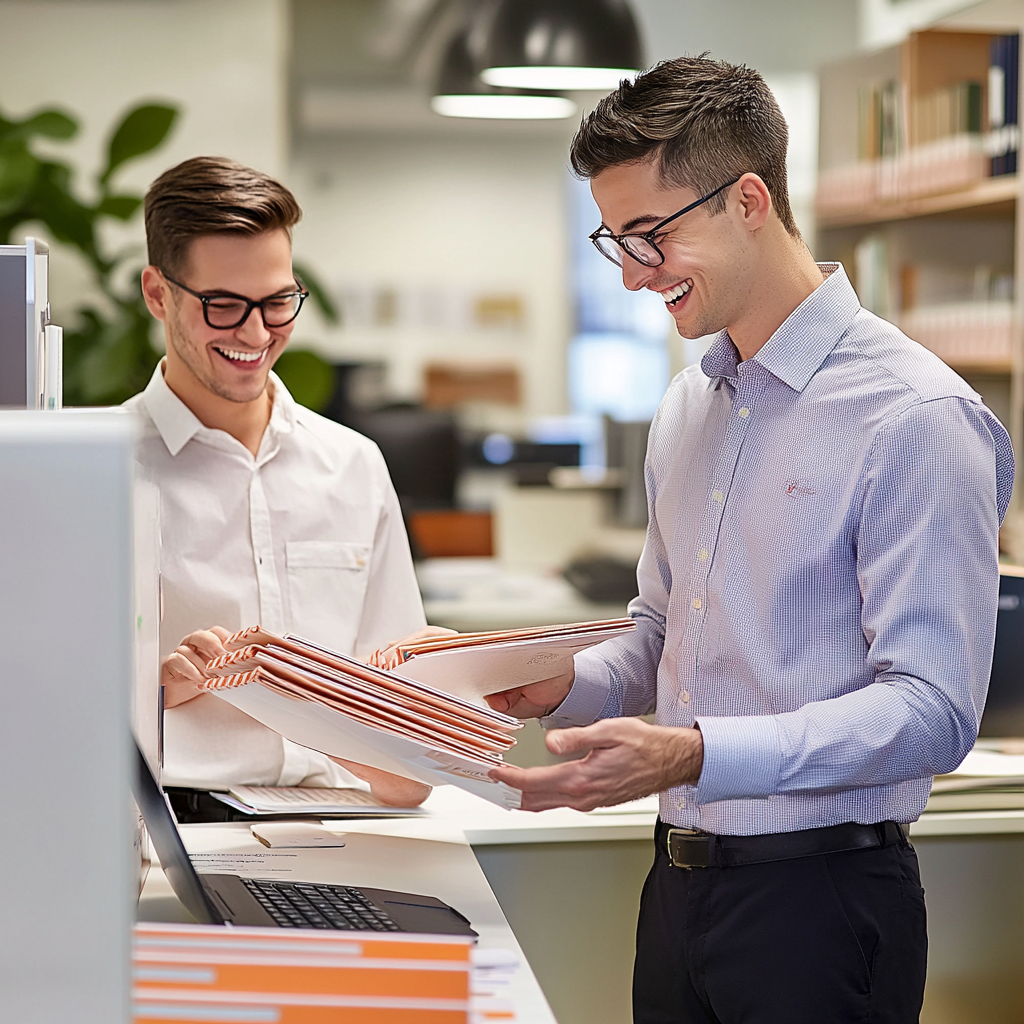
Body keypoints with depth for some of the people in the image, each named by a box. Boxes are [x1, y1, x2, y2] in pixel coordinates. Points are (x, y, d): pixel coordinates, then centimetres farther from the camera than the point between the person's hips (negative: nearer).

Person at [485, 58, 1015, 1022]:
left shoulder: (914, 417, -14)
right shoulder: (686, 407, 12)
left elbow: (931, 709, -20)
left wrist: (694, 754, -30)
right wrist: (566, 685, -1)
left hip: (820, 904, -7)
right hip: (680, 886, 7)